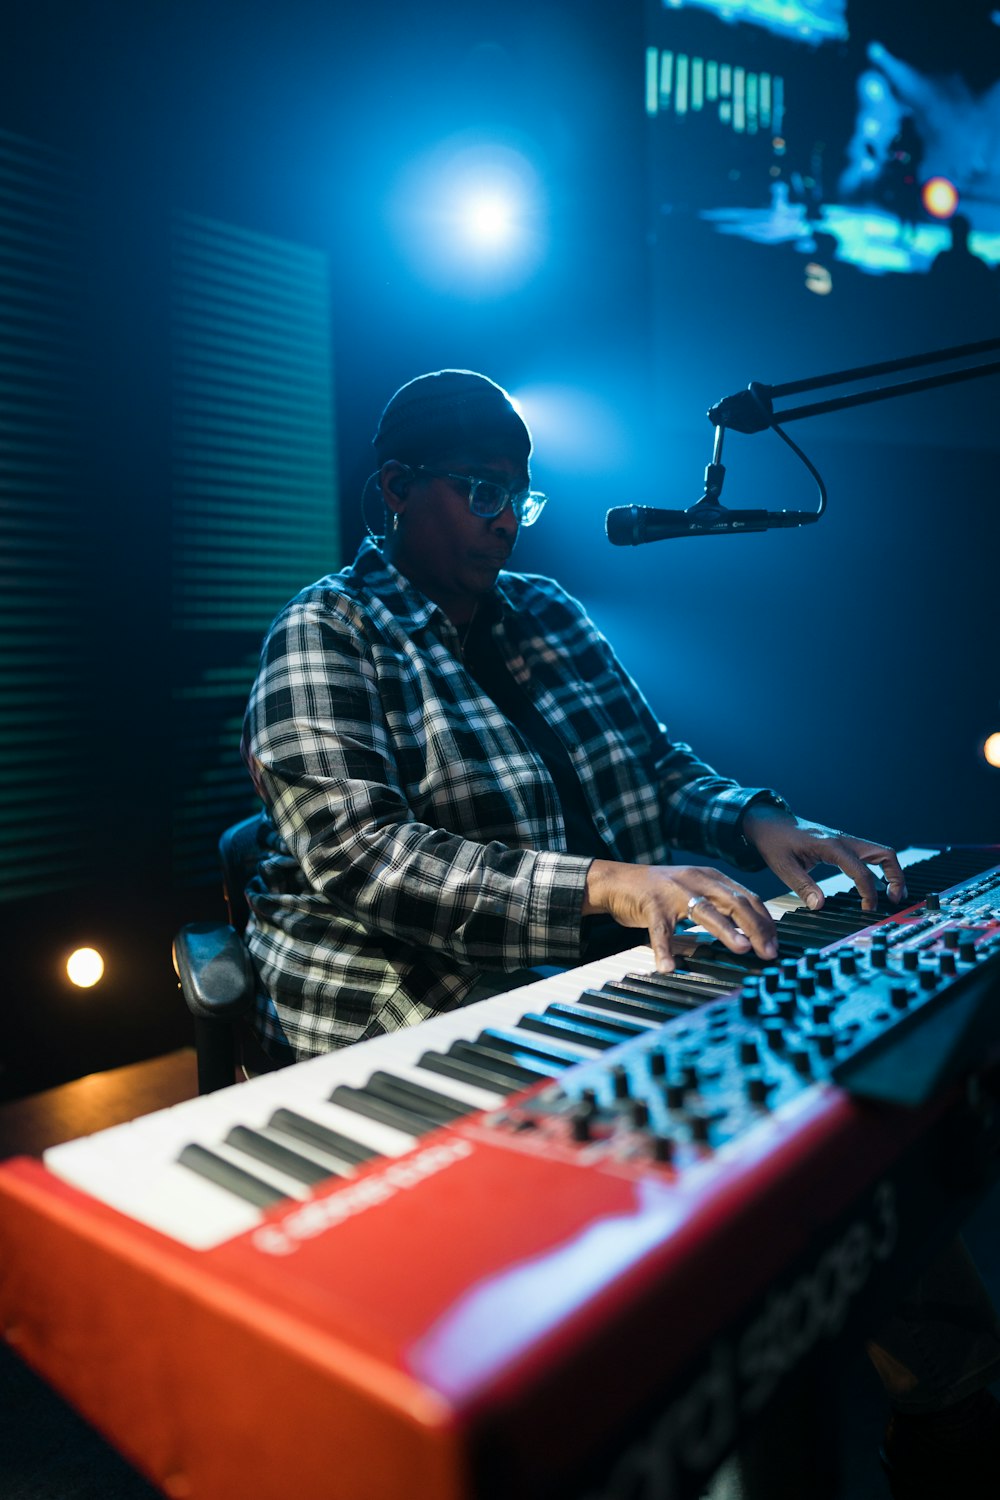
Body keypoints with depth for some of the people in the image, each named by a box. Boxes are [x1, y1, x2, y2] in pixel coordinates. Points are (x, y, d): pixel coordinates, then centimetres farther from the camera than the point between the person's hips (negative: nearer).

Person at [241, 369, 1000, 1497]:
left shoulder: (547, 613, 15)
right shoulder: (328, 633, -6)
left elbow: (657, 765, 18)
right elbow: (354, 855, -19)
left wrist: (761, 823, -4)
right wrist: (600, 885, -30)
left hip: (579, 982, 6)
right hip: (408, 1025, -6)